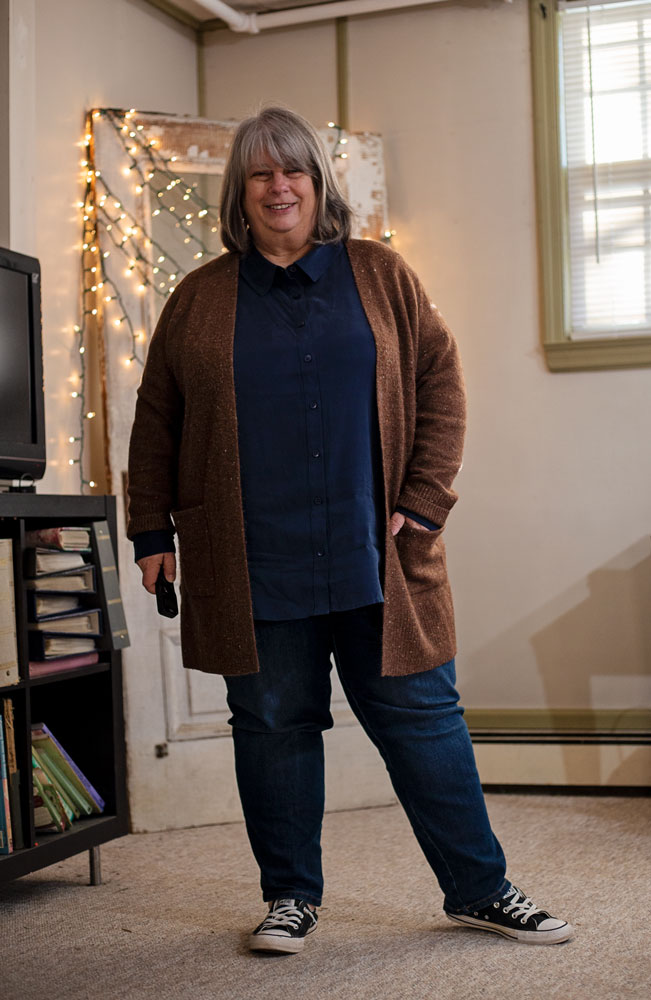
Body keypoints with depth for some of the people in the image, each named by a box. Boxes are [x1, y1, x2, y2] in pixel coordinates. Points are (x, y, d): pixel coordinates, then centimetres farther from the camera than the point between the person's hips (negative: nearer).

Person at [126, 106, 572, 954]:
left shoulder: (382, 277, 9)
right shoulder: (199, 300, 10)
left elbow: (441, 382, 6)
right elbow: (157, 423, 12)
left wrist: (422, 502, -4)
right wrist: (152, 532, 8)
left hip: (375, 558, 0)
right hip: (256, 568, 1)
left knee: (422, 717, 4)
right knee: (273, 725, 7)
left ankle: (479, 889, 18)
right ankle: (290, 896, 23)